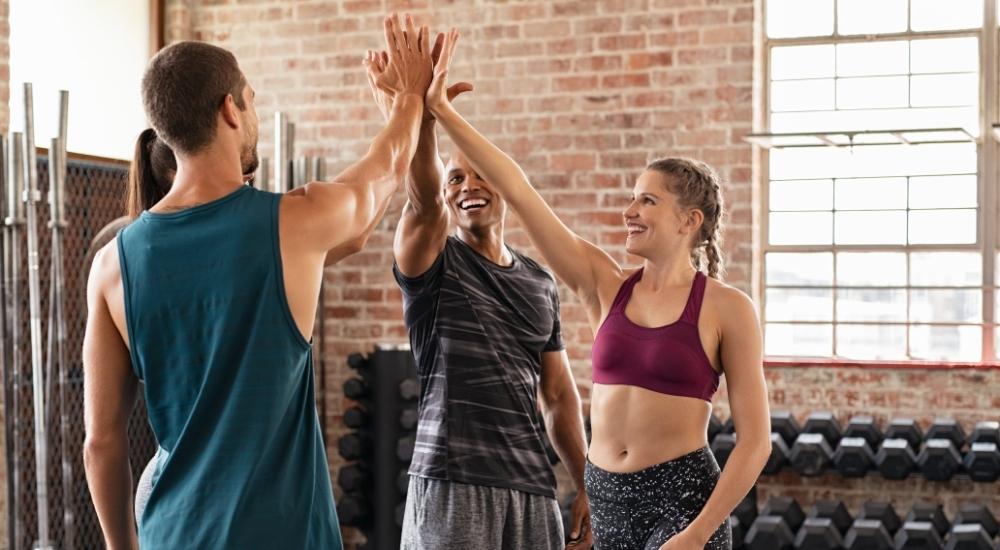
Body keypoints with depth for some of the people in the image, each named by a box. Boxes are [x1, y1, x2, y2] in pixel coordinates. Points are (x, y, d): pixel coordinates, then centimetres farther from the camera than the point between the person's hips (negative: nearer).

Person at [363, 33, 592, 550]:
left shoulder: (540, 281, 12)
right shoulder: (433, 265, -1)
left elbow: (559, 393, 15)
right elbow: (422, 201, -24)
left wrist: (586, 487, 11)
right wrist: (416, 112, -41)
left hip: (534, 488, 5)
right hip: (451, 486, -4)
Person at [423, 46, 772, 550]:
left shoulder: (726, 309, -6)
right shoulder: (605, 286, 3)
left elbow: (754, 440, -6)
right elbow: (516, 190, -2)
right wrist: (441, 111, -4)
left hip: (680, 499, -4)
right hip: (603, 498, 4)